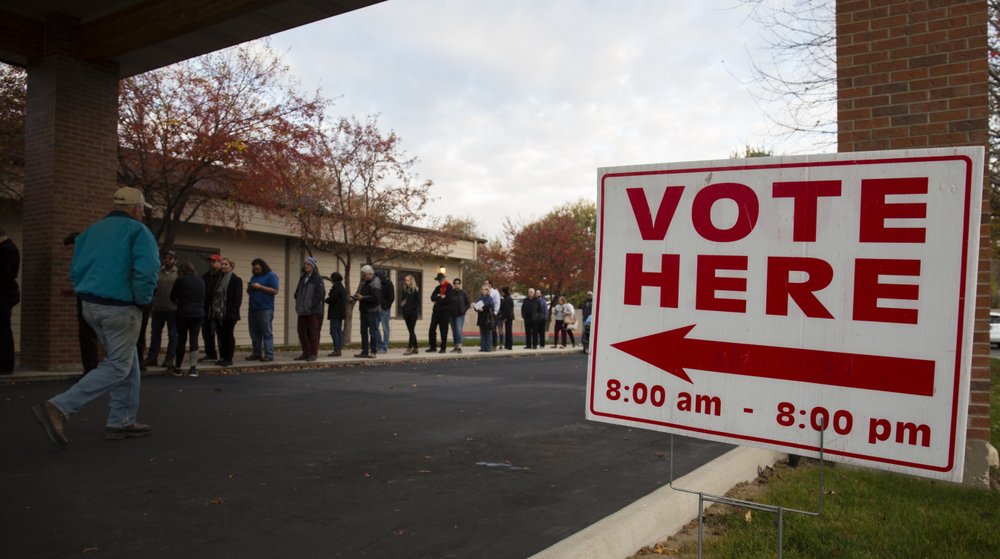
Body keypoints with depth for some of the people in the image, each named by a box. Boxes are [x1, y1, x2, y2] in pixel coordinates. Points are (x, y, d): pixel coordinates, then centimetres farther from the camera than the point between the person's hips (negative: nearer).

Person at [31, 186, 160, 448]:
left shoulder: (93, 230, 15)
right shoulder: (138, 230, -7)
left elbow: (75, 270, 14)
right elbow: (146, 270, -22)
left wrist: (91, 294, 17)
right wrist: (142, 300, -8)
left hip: (90, 306, 8)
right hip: (121, 308, -8)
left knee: (128, 362, 16)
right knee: (117, 367, -1)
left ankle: (122, 421, 17)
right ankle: (59, 408, -13)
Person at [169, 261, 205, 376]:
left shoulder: (180, 280, -4)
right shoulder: (201, 281, 8)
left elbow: (172, 297, 6)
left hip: (183, 313, -3)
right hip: (198, 313, 3)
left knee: (181, 340, 7)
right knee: (194, 339, 3)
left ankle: (177, 367, 16)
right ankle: (193, 368, 1)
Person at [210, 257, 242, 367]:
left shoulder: (236, 280, -5)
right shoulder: (219, 278, 14)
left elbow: (237, 297, -9)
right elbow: (215, 295, 17)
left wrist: (233, 311, -17)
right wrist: (212, 310, 8)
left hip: (229, 314, -6)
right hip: (218, 313, 6)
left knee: (228, 336, -1)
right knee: (221, 336, 10)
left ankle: (228, 359, 5)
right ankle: (222, 357, 17)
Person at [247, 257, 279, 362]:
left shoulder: (271, 275, -1)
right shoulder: (254, 276, 21)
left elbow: (275, 291, -11)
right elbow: (250, 292, 25)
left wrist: (260, 287, -15)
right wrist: (249, 288, 2)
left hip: (265, 309, -7)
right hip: (253, 308, 7)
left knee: (267, 332, -7)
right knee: (254, 333, 7)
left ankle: (269, 354, -8)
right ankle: (256, 353, 14)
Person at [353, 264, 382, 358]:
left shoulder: (375, 283, -13)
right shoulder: (364, 282, 13)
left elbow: (376, 298, -23)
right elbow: (360, 292, 19)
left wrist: (362, 298, -20)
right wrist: (356, 296, -4)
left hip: (372, 311, -9)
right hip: (364, 310, 9)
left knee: (373, 331, -2)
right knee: (364, 331, 10)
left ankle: (373, 351, 4)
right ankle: (364, 351, 16)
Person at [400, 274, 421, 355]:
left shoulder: (416, 290, -4)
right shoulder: (405, 290, 13)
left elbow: (418, 301, -8)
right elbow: (402, 300, 18)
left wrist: (413, 309, -16)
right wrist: (401, 304, -2)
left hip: (413, 313, -6)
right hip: (406, 313, 6)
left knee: (411, 330, -9)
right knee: (411, 331, 10)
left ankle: (410, 348, -11)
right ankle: (415, 348, 17)